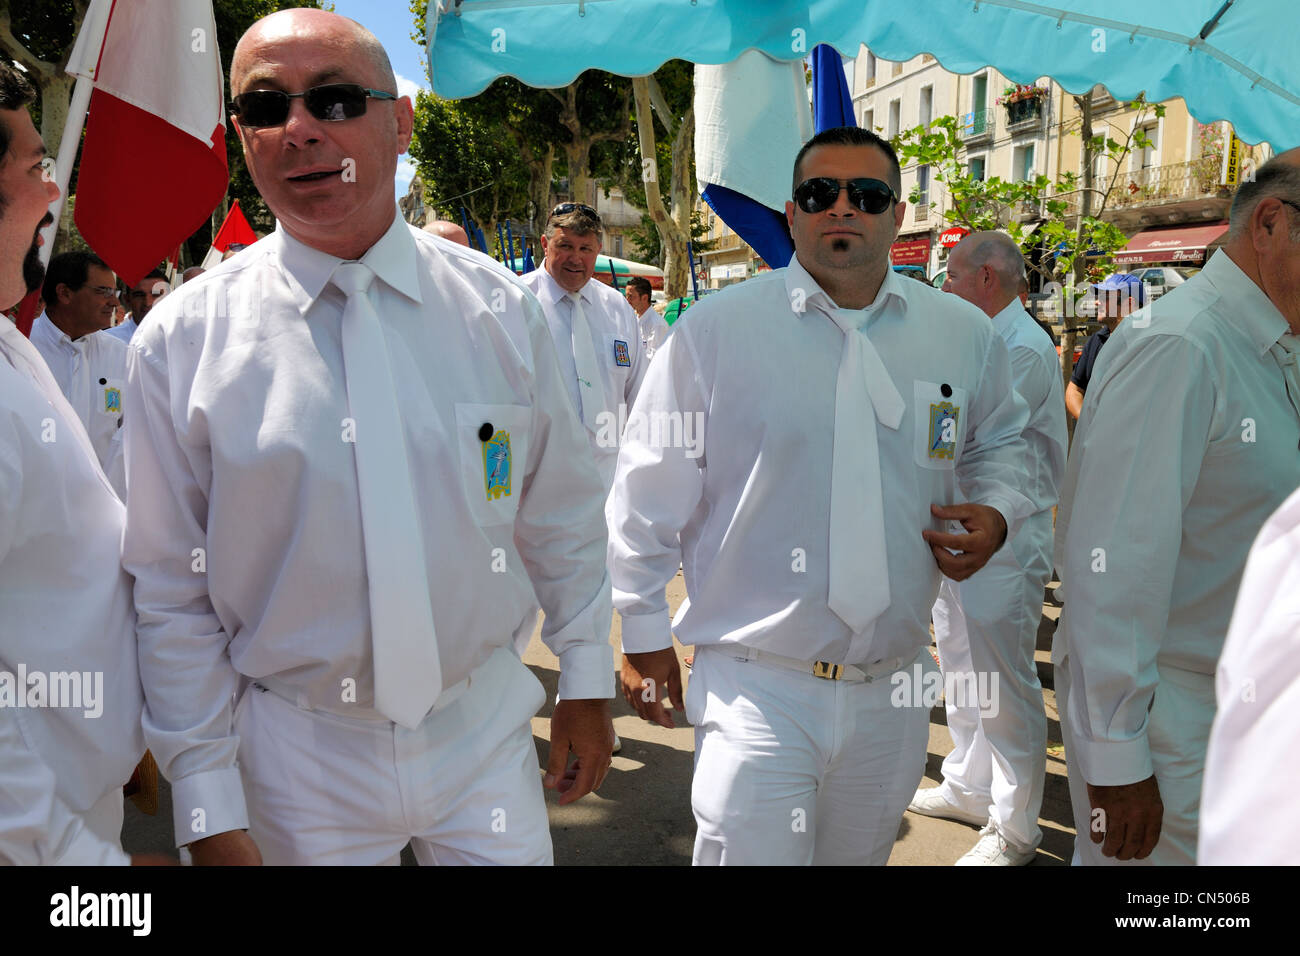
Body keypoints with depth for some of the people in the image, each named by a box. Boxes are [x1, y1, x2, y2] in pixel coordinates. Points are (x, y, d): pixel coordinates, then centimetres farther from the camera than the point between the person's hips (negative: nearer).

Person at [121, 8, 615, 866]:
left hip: (485, 730, 1)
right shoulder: (181, 342, -8)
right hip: (297, 760, -1)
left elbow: (564, 520, 4)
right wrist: (207, 802, -3)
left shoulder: (499, 308, -4)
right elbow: (172, 592, -4)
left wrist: (587, 678, 9)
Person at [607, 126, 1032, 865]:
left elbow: (1001, 439, 21)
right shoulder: (718, 326, -7)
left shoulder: (964, 334, 3)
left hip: (895, 690, 4)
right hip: (758, 687, -4)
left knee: (861, 853, 22)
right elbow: (651, 489, -1)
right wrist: (644, 630, 1)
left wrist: (997, 510, -1)